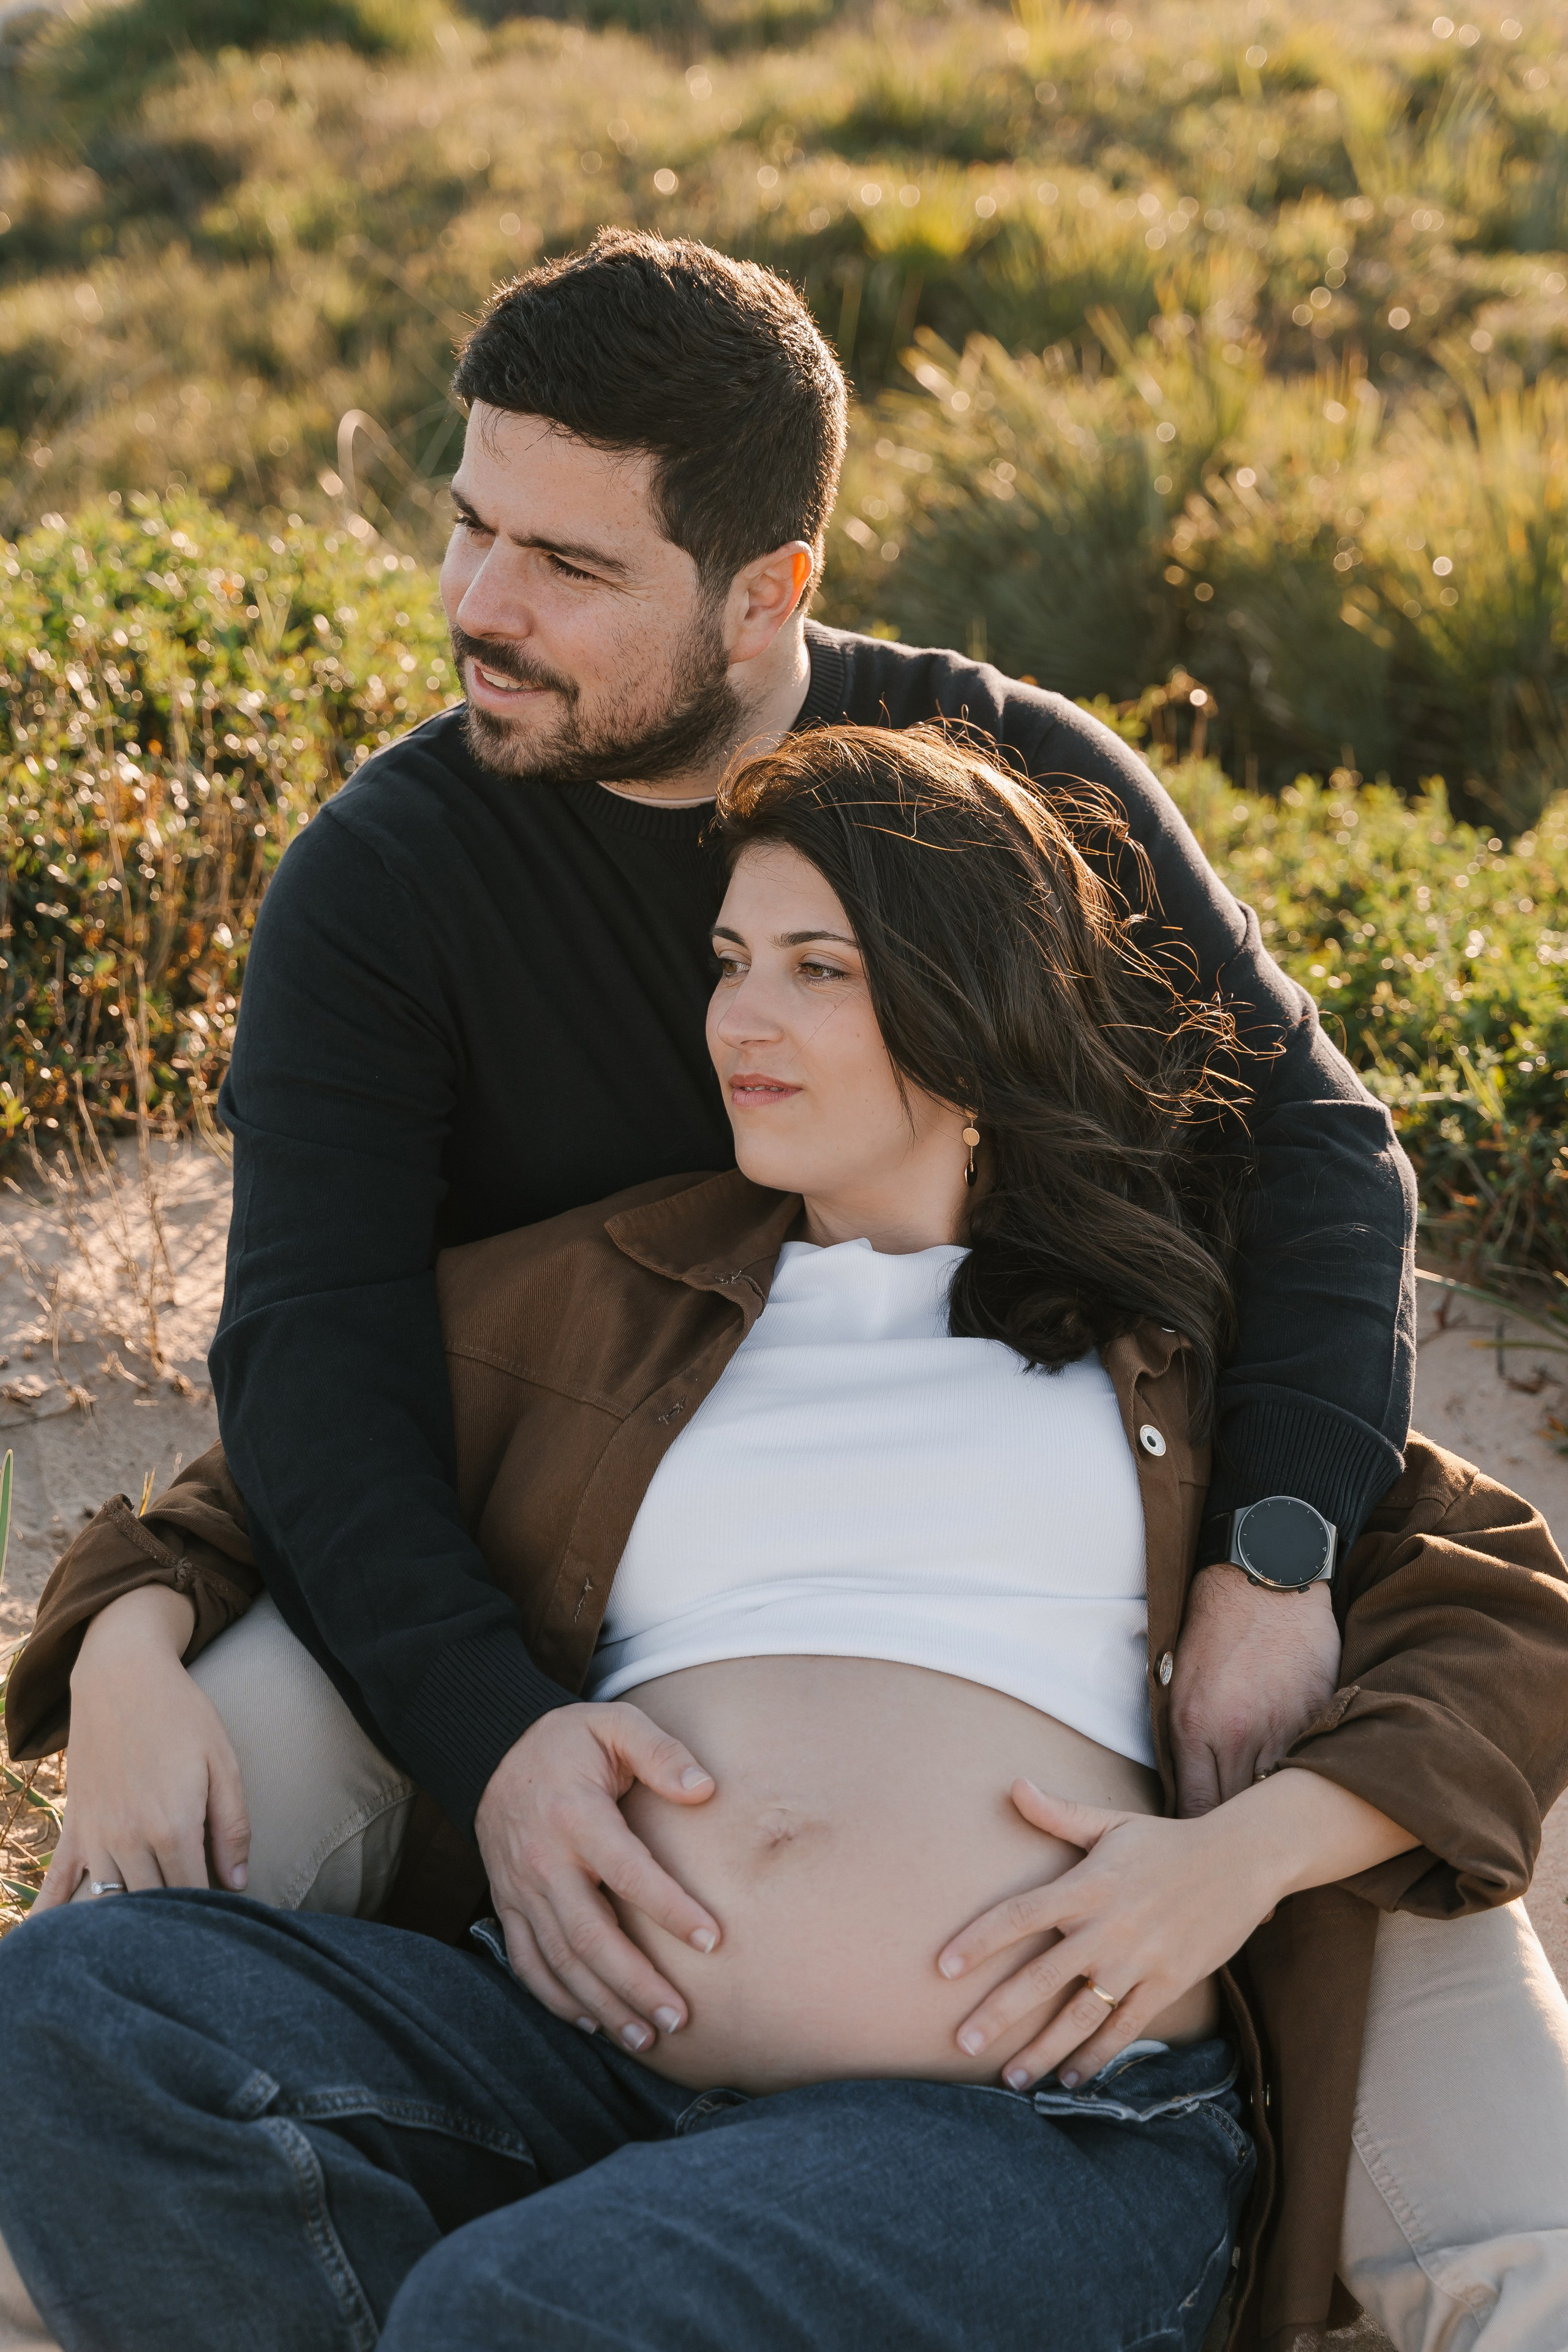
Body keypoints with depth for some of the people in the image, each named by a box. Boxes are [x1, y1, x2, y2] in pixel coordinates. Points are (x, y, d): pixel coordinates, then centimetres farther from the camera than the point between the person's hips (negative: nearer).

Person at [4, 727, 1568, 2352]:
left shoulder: (1168, 1322, 17)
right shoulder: (581, 1294, 21)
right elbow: (242, 1498, 26)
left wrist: (1243, 1854, -5)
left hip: (1033, 2127, -3)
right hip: (580, 2054, 4)